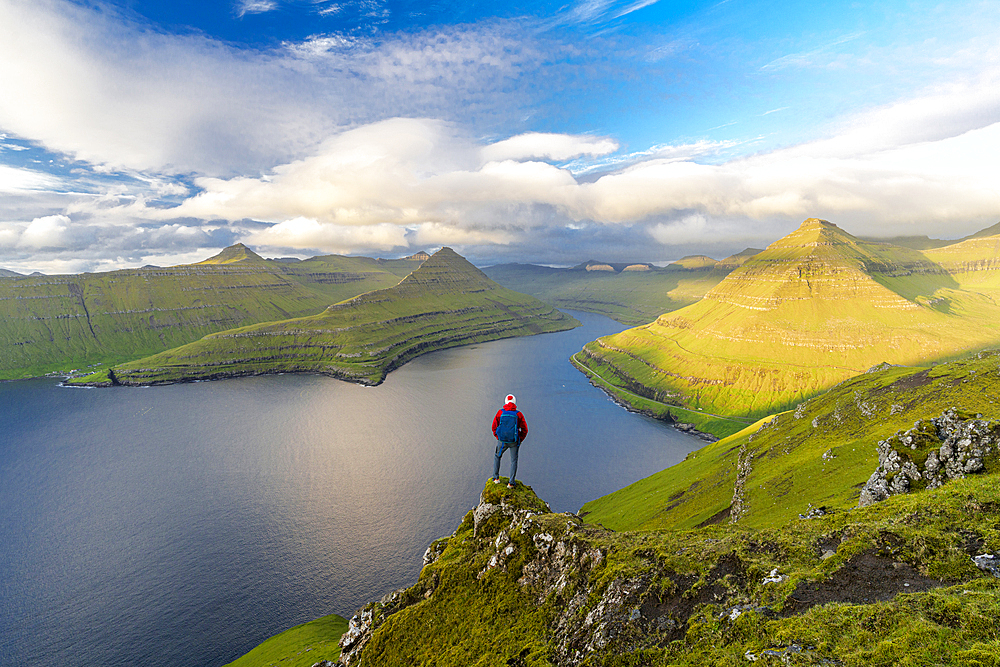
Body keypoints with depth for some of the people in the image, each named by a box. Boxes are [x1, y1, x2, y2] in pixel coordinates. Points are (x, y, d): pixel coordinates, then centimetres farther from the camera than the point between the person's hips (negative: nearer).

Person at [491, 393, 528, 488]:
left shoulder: (500, 412, -6)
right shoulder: (518, 414, -7)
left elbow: (494, 427, 0)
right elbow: (524, 430, -4)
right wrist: (519, 440, 7)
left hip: (502, 441, 1)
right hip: (514, 442, -1)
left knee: (497, 457, 25)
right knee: (513, 461, 15)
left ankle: (496, 478, 26)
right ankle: (511, 483, 14)